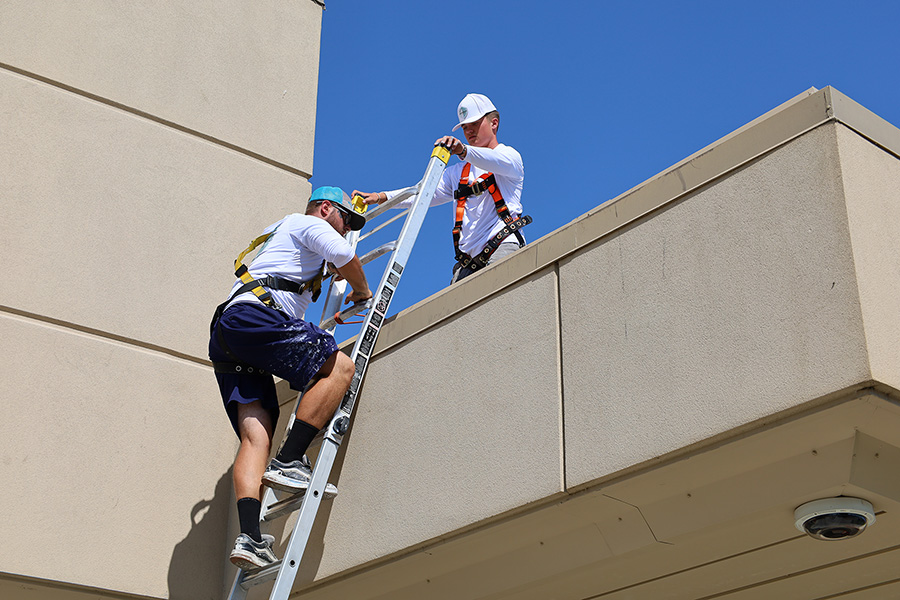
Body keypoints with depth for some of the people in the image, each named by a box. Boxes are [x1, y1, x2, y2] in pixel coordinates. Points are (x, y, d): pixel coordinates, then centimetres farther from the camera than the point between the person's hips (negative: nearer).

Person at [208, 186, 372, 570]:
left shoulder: (279, 235, 42)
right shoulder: (309, 223, 14)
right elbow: (344, 256, -6)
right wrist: (362, 291, 12)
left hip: (224, 336, 9)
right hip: (255, 315, -9)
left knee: (256, 434, -5)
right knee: (340, 367, -8)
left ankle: (248, 536, -21)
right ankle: (288, 462, -18)